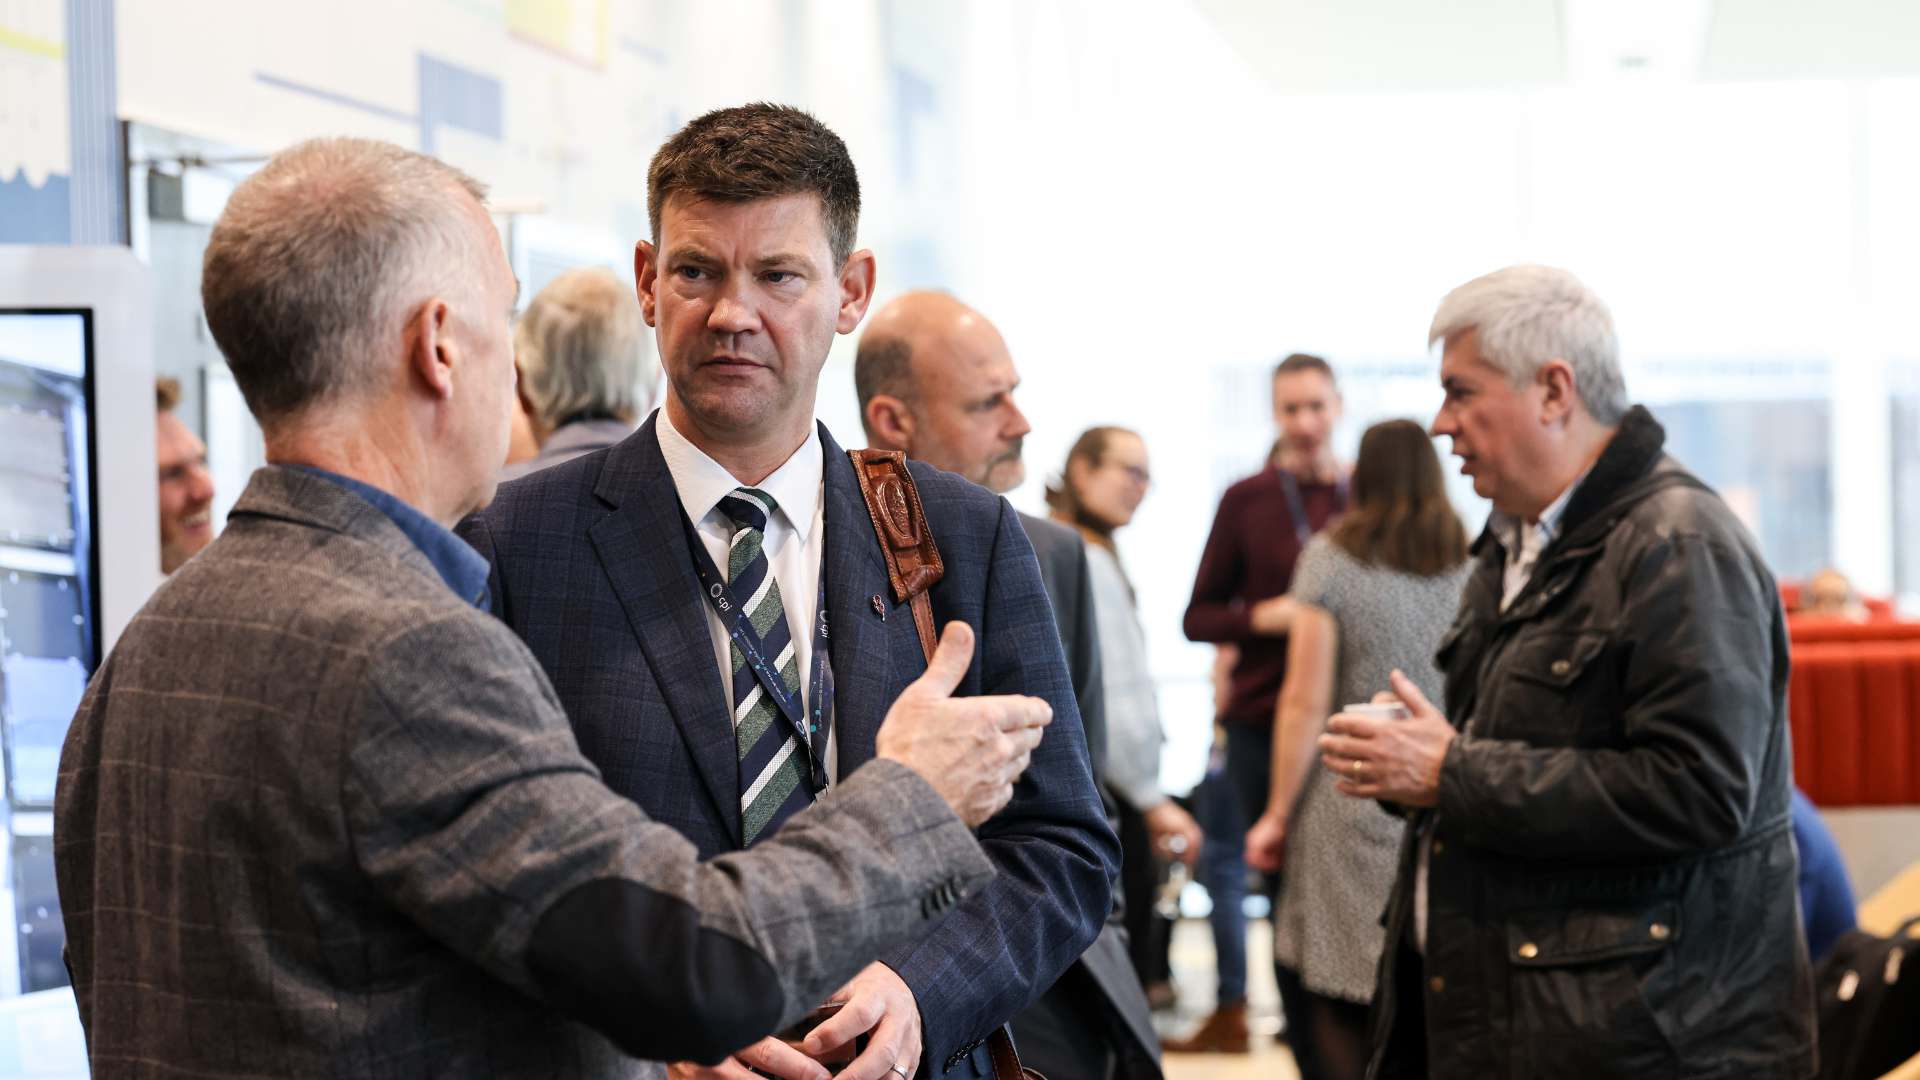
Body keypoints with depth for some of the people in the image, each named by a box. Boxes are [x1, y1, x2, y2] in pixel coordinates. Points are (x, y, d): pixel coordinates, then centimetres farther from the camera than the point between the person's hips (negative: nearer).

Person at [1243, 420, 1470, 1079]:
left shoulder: (1330, 558, -2)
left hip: (1353, 814, -3)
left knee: (1325, 1002, 2)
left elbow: (1306, 702, -6)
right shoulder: (1469, 566, 6)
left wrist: (1278, 814, 0)